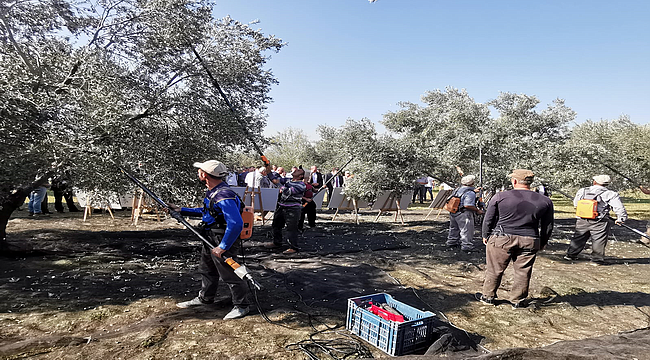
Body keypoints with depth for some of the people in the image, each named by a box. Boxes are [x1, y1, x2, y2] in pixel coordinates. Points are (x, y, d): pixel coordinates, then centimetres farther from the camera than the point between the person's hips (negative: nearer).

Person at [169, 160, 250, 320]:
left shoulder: (224, 197, -29)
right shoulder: (212, 191, 5)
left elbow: (236, 224, -34)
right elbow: (206, 211, 22)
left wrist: (223, 247, -29)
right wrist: (182, 210, 22)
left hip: (224, 242, -11)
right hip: (210, 240, 11)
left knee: (229, 274, 2)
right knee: (206, 270, 25)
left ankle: (242, 306, 19)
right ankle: (205, 298, 46)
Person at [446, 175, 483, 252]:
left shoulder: (457, 189, 8)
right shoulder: (470, 193, -18)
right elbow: (468, 205, -26)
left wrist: (474, 191, 29)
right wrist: (477, 210, -15)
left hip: (453, 213, 9)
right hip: (464, 214, -9)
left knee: (454, 229, 21)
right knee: (467, 231, 2)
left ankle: (451, 243, 32)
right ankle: (467, 246, 6)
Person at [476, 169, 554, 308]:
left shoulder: (500, 197, -5)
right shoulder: (545, 201, 2)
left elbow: (488, 220, 1)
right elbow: (547, 226, 10)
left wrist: (486, 236, 14)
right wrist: (542, 243, 22)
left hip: (501, 239, -2)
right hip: (529, 241, 2)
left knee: (494, 270, 10)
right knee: (523, 272, 14)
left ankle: (488, 296, 22)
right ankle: (518, 301, 25)